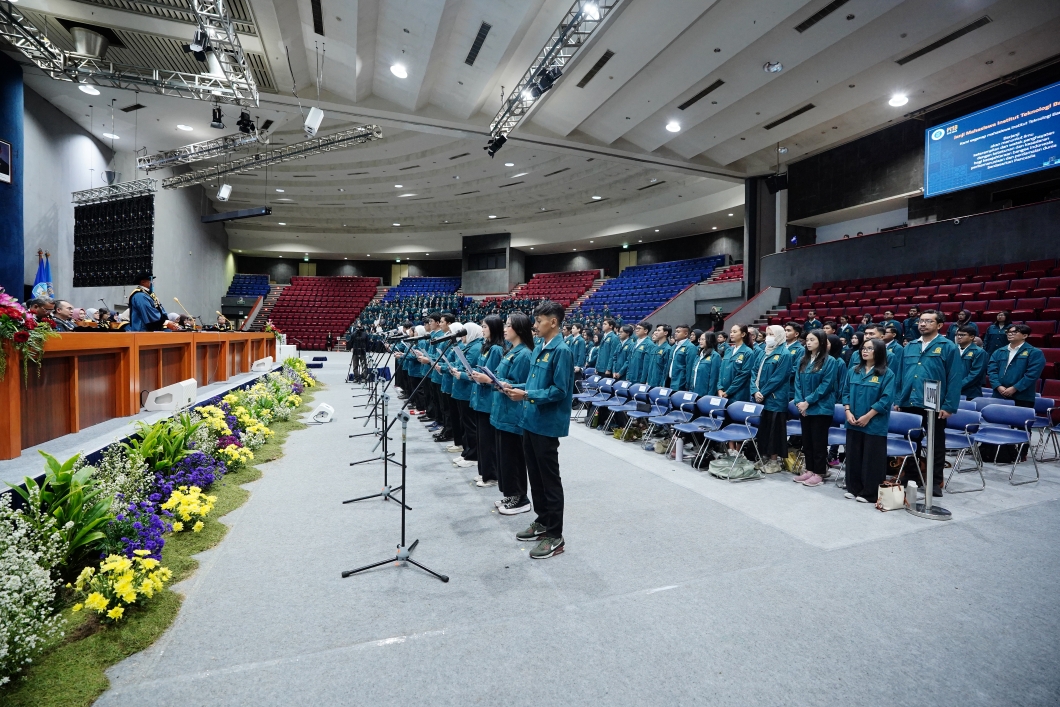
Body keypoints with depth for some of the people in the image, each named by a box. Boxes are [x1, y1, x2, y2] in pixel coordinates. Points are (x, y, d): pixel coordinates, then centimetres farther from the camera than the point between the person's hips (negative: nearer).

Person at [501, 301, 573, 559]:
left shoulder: (561, 351, -16)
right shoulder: (538, 349, 11)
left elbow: (559, 391, -20)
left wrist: (527, 395, -23)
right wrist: (517, 388, 3)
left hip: (547, 424, -9)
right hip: (531, 421, 9)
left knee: (549, 479, 1)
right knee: (535, 475, 17)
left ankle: (555, 536, 14)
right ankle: (542, 522, 33)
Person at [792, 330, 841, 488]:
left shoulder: (830, 361, -8)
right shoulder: (803, 360, 9)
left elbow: (826, 385, -14)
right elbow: (798, 382, 7)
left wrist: (808, 401, -16)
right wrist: (799, 402, -6)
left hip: (821, 408, -6)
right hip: (804, 408, 6)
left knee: (818, 441, 2)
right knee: (806, 440, 12)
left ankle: (819, 473, 13)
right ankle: (809, 470, 24)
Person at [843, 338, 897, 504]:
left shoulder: (887, 374, -6)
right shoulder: (853, 372, 9)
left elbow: (886, 399, -12)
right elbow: (846, 392, 10)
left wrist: (867, 416, -16)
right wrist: (848, 412, -4)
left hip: (875, 425, -5)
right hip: (853, 423, 5)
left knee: (872, 459, 2)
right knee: (853, 456, 12)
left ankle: (870, 493, 13)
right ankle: (853, 488, 23)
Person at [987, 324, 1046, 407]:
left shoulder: (1035, 353, 1)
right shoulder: (998, 352, 14)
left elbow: (1032, 374, -10)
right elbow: (992, 371, 4)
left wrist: (1014, 388, -17)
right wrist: (998, 386, -11)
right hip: (998, 396, 4)